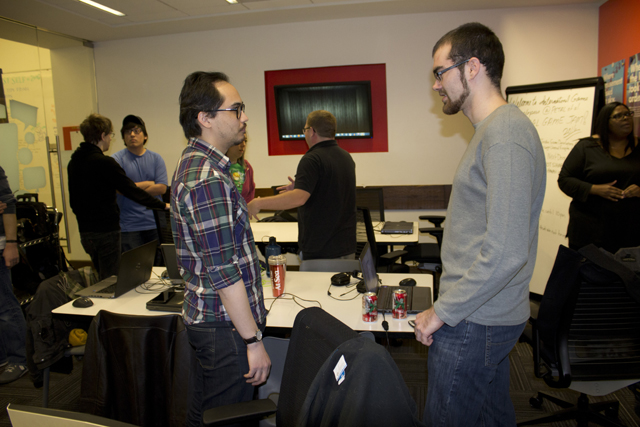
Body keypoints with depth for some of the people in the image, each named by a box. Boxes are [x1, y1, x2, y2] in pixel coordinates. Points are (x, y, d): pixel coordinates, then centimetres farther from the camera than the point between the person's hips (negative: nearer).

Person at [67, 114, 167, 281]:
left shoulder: (73, 162, 8)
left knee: (102, 279, 20)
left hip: (85, 231, 9)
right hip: (106, 231, -9)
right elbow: (131, 190, -16)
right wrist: (163, 205, -8)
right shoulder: (104, 163, -17)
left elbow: (73, 201, 16)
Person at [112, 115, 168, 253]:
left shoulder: (156, 158, 8)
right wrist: (149, 183, -4)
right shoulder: (116, 159, 1)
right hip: (129, 227, -2)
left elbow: (162, 188, -3)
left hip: (155, 224, 2)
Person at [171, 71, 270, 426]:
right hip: (225, 326, -10)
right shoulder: (209, 178, -24)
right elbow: (224, 272, -25)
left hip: (204, 318, 10)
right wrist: (253, 341, -20)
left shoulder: (192, 163, 10)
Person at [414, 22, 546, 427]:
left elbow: (506, 252, -28)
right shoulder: (493, 128, 12)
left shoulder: (505, 134, -20)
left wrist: (443, 312, -18)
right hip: (486, 313, 9)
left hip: (475, 321, -9)